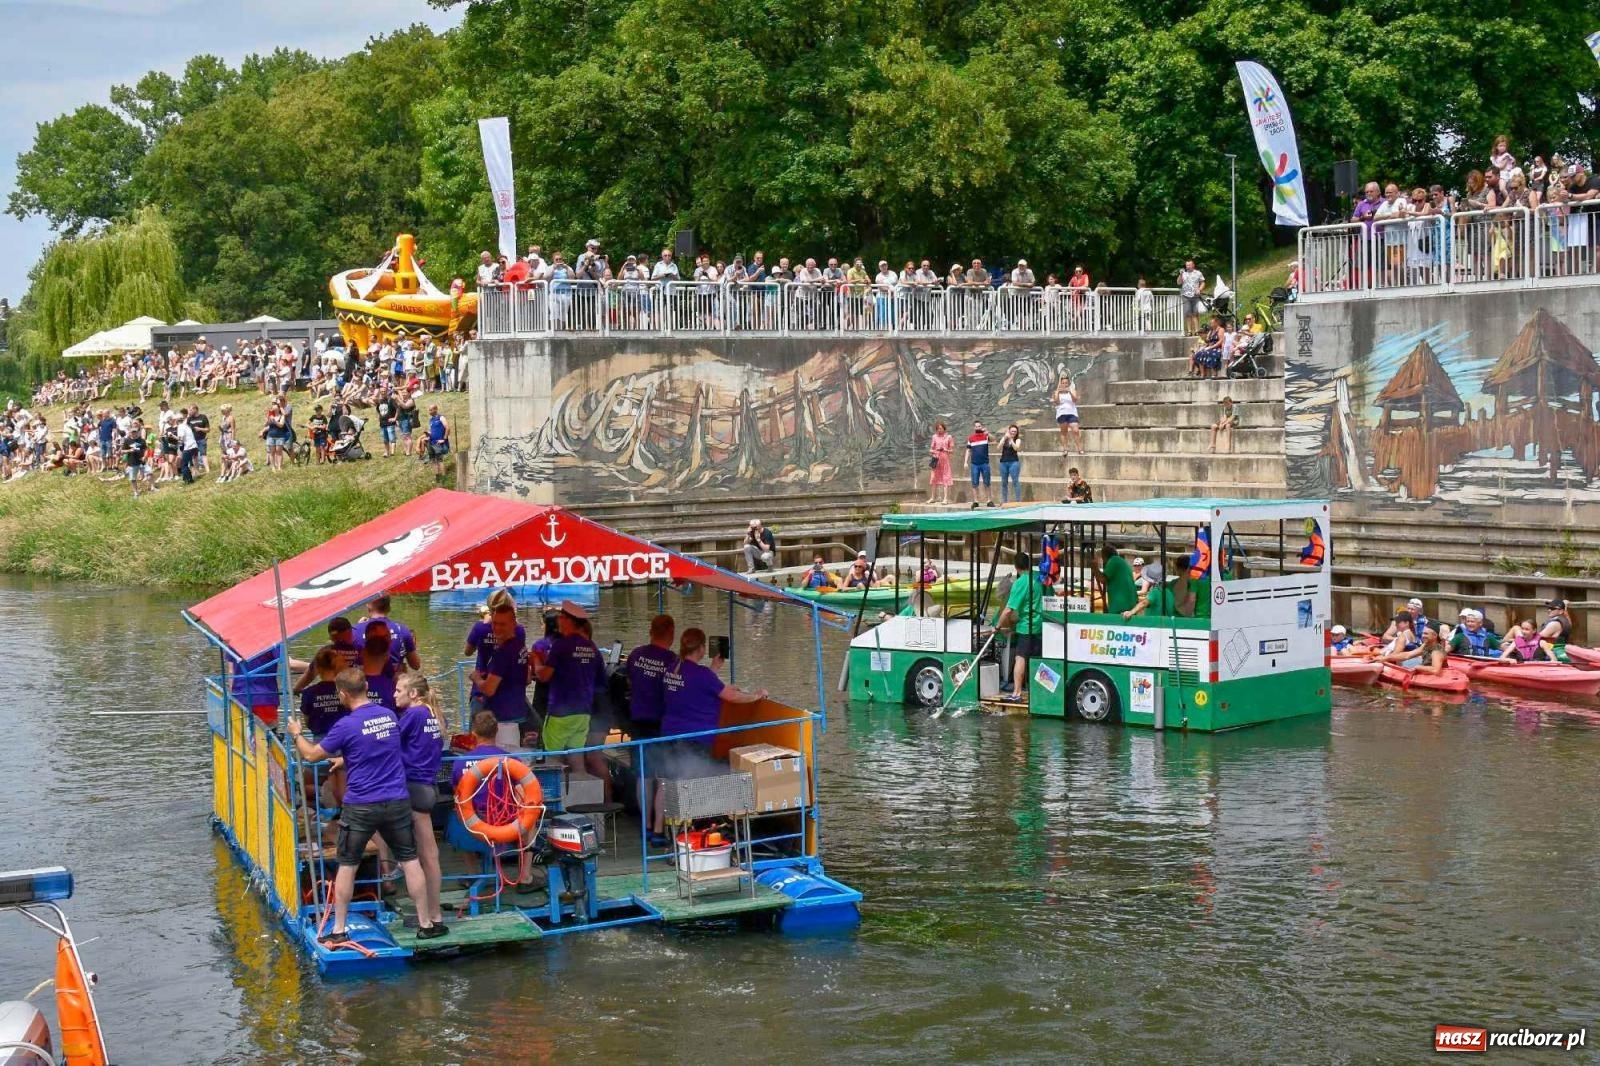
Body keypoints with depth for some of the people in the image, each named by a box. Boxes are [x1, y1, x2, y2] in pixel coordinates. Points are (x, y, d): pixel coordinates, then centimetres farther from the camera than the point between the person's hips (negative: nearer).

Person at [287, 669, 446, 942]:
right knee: (410, 861, 11)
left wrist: (296, 735, 17)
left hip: (361, 806, -4)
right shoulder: (390, 715, 4)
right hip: (397, 802, 4)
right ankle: (426, 924, 14)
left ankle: (338, 931, 14)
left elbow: (312, 755, -1)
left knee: (346, 866, 9)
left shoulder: (346, 725, -13)